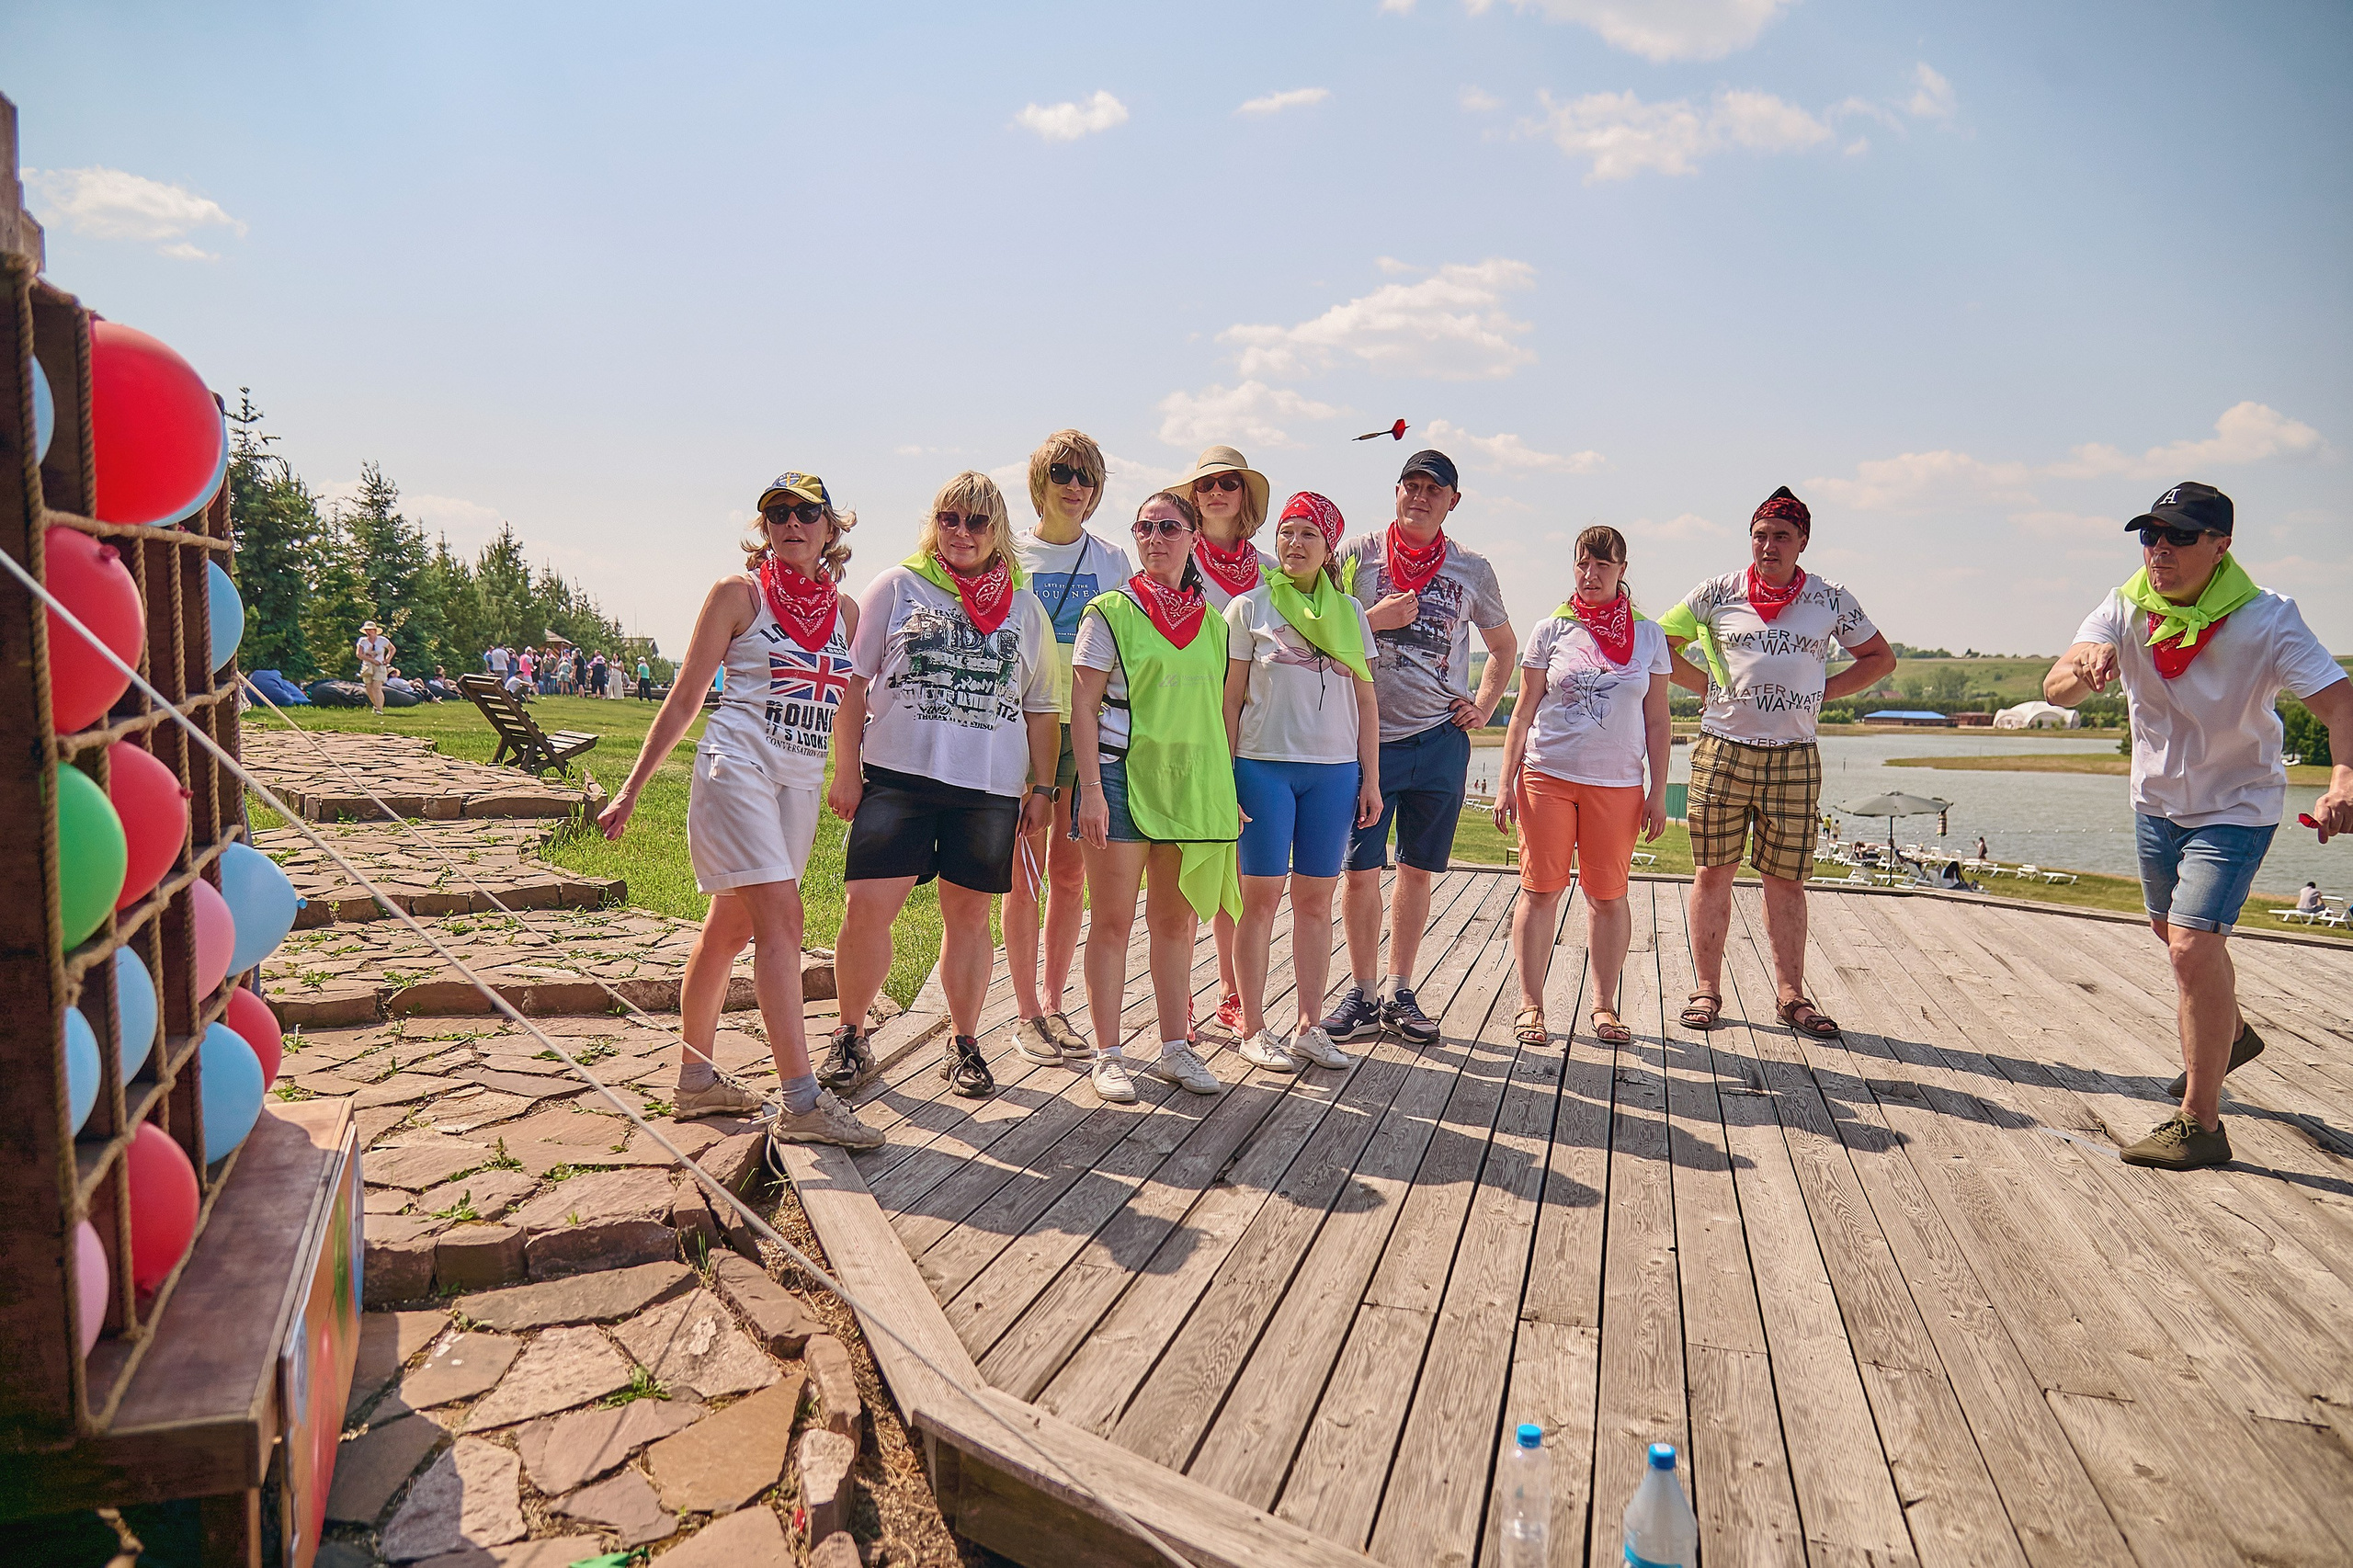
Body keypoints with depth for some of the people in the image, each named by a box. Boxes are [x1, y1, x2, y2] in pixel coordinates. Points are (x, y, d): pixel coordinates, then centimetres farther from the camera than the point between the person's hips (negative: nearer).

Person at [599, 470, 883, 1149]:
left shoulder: (845, 611, 12)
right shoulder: (738, 594, -1)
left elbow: (850, 708, 19)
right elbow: (685, 699, 1)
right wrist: (631, 789, 1)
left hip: (802, 781, 5)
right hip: (737, 765, -5)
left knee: (729, 929, 13)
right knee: (780, 921, -15)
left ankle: (696, 1080, 24)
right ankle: (801, 1103, -17)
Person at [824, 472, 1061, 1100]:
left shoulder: (1025, 608, 13)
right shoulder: (897, 587, 7)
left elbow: (1041, 708, 16)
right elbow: (855, 681, 5)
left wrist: (1041, 784, 10)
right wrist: (846, 770, -1)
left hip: (990, 786, 2)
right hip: (897, 776, -1)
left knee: (968, 914, 6)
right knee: (867, 907, -7)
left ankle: (964, 1046, 19)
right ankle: (850, 1036, 13)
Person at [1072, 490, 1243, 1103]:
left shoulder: (1211, 621, 12)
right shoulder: (1111, 611, -1)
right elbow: (1082, 705, -5)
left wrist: (1230, 790, 12)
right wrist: (1091, 789, -13)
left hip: (1193, 783, 4)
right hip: (1122, 775, -4)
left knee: (1175, 920, 11)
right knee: (1112, 919, 1)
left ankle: (1175, 1048, 21)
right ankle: (1109, 1056, 10)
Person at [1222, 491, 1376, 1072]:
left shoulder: (1349, 611, 12)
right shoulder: (1251, 606, 4)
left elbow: (1365, 701, 12)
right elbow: (1230, 697, 1)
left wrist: (1371, 778, 7)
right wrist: (1225, 777, -6)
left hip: (1334, 770, 3)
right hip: (1264, 765, -3)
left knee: (1315, 898, 6)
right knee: (1261, 897, 0)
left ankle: (1309, 1026, 15)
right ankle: (1253, 1029, 9)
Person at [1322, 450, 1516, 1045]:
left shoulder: (1473, 569, 9)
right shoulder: (1359, 553, 3)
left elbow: (1504, 646, 22)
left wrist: (1484, 706, 10)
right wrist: (1375, 618, -11)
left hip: (1439, 739, 2)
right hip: (1367, 735, -2)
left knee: (1418, 870, 8)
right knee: (1361, 870, 0)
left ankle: (1398, 992, 21)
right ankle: (1362, 994, 14)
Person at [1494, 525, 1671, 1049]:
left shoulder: (1648, 636, 8)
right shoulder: (1552, 631, 4)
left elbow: (1656, 720, 9)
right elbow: (1524, 712, 5)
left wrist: (1658, 792, 4)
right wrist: (1506, 783, -1)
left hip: (1617, 784, 1)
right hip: (1547, 775, -1)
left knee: (1608, 894, 4)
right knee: (1541, 888, 1)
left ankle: (1604, 1005, 16)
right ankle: (1530, 1003, 9)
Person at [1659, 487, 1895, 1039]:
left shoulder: (1830, 601, 7)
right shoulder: (1718, 594, 3)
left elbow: (1881, 657, 17)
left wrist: (1823, 692, 4)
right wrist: (1707, 684, 2)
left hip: (1794, 758, 1)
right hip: (1722, 750, -1)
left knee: (1785, 880, 5)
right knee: (1713, 873, 1)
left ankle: (1790, 994, 16)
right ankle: (1706, 990, 11)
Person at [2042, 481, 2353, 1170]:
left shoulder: (2266, 620, -21)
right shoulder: (2126, 611, -11)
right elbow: (2055, 689, -24)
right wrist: (2085, 671, -49)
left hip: (2236, 807, -6)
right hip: (2156, 802, 6)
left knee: (2193, 946, -18)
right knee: (2175, 932, 24)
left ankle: (2200, 1122, -7)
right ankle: (2230, 1033, 54)